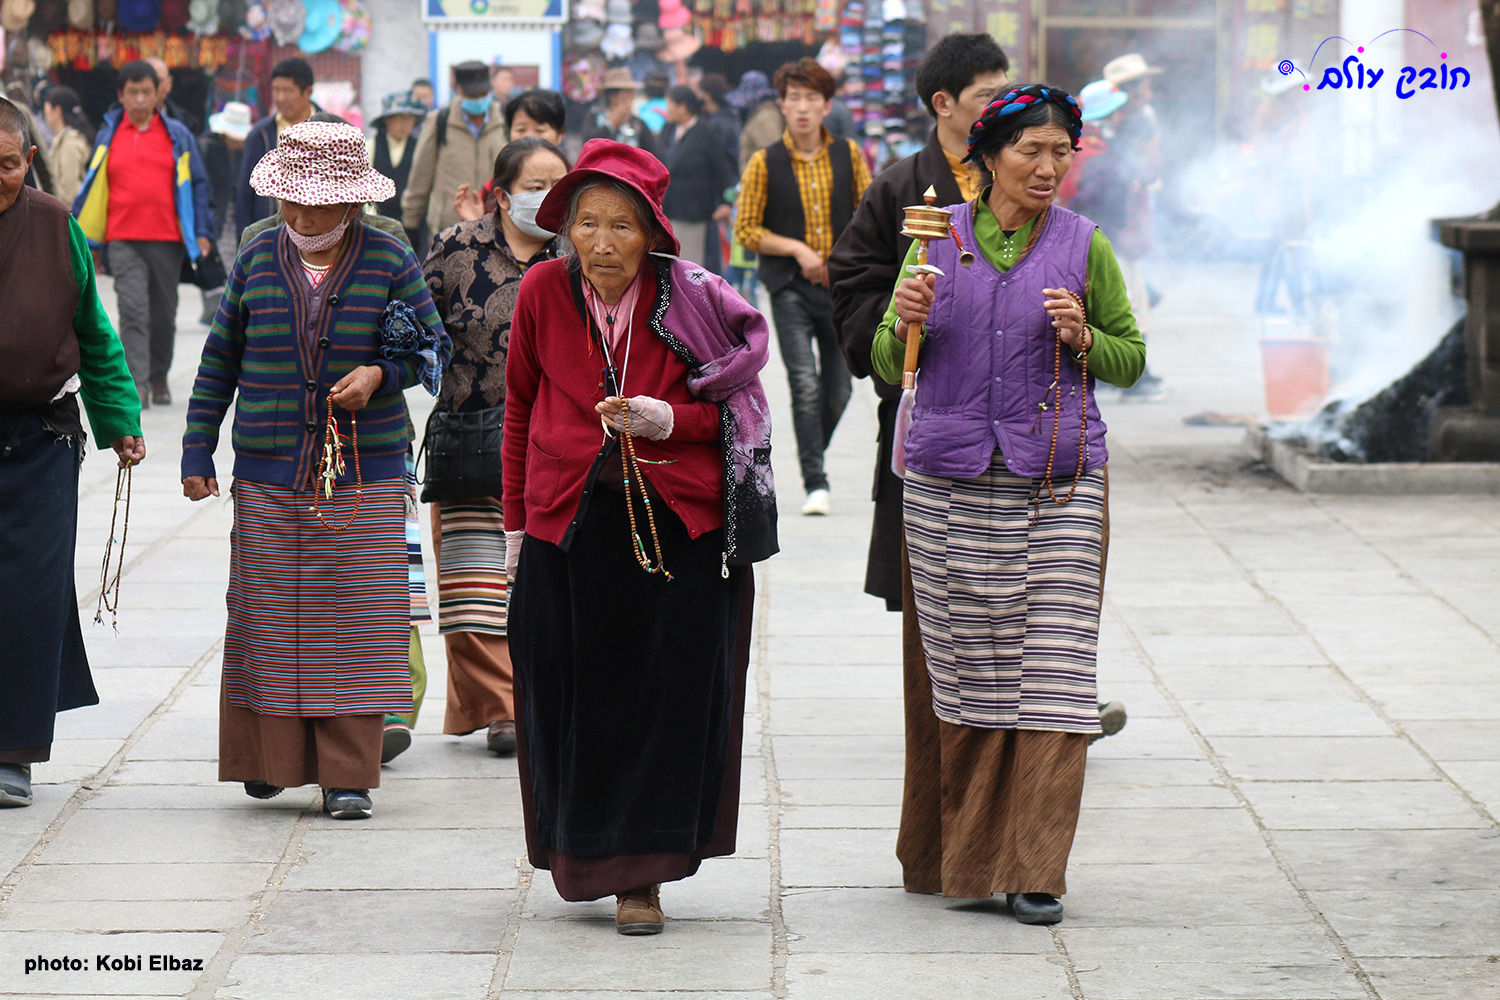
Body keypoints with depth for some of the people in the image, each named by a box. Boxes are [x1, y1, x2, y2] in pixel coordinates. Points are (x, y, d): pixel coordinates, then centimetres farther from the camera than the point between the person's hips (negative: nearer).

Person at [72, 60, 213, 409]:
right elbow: (91, 189, 14)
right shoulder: (108, 137, 8)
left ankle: (159, 379, 25)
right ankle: (137, 383, -16)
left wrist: (202, 232, 2)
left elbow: (198, 184, 9)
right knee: (133, 311, -13)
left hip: (167, 239, 1)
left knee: (164, 315, 9)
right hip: (123, 240, -1)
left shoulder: (177, 135, 7)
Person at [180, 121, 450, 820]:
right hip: (268, 479, 1)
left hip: (365, 472, -1)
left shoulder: (389, 260, 1)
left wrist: (381, 374, -12)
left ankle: (346, 774, -1)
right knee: (270, 619, 2)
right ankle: (267, 757, 16)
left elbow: (433, 347, 8)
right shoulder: (257, 260, 6)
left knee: (354, 622, -4)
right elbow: (219, 362, 12)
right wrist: (197, 451, 9)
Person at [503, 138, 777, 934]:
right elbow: (520, 411, 12)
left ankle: (641, 875, 5)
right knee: (574, 701, 5)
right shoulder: (543, 292, -1)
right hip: (566, 525, 2)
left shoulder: (692, 300, -6)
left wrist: (666, 419, -17)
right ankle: (583, 858, 22)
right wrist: (516, 523, 13)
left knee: (669, 698, -4)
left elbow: (728, 412, 4)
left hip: (679, 524, -1)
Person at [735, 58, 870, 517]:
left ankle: (813, 450, 37)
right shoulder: (765, 163, -2)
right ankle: (815, 483, -10)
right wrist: (797, 249, -11)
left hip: (842, 287, 3)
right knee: (805, 384, -14)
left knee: (838, 389, 9)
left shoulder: (848, 155, 5)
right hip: (790, 288, -3)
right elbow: (746, 229, 0)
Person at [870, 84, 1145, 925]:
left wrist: (1082, 340, -9)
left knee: (1051, 667, -7)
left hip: (1057, 481, -1)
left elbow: (1132, 357, 11)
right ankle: (963, 855, 17)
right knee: (964, 664, 4)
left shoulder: (1084, 246, 5)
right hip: (949, 480, 1)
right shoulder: (940, 237, 7)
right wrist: (904, 324, -12)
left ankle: (1035, 870, -3)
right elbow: (891, 366, 10)